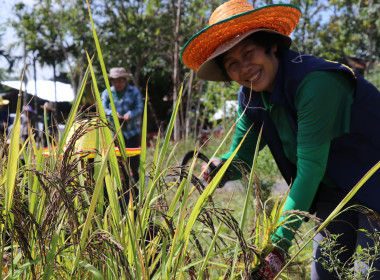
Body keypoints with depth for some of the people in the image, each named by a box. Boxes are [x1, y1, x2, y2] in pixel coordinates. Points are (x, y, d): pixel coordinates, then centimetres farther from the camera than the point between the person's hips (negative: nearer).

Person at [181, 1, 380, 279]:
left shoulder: (314, 80, -30)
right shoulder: (250, 97, -6)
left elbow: (310, 167, -32)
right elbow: (240, 156, 2)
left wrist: (279, 245, -33)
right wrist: (217, 168, -23)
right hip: (334, 189, 7)